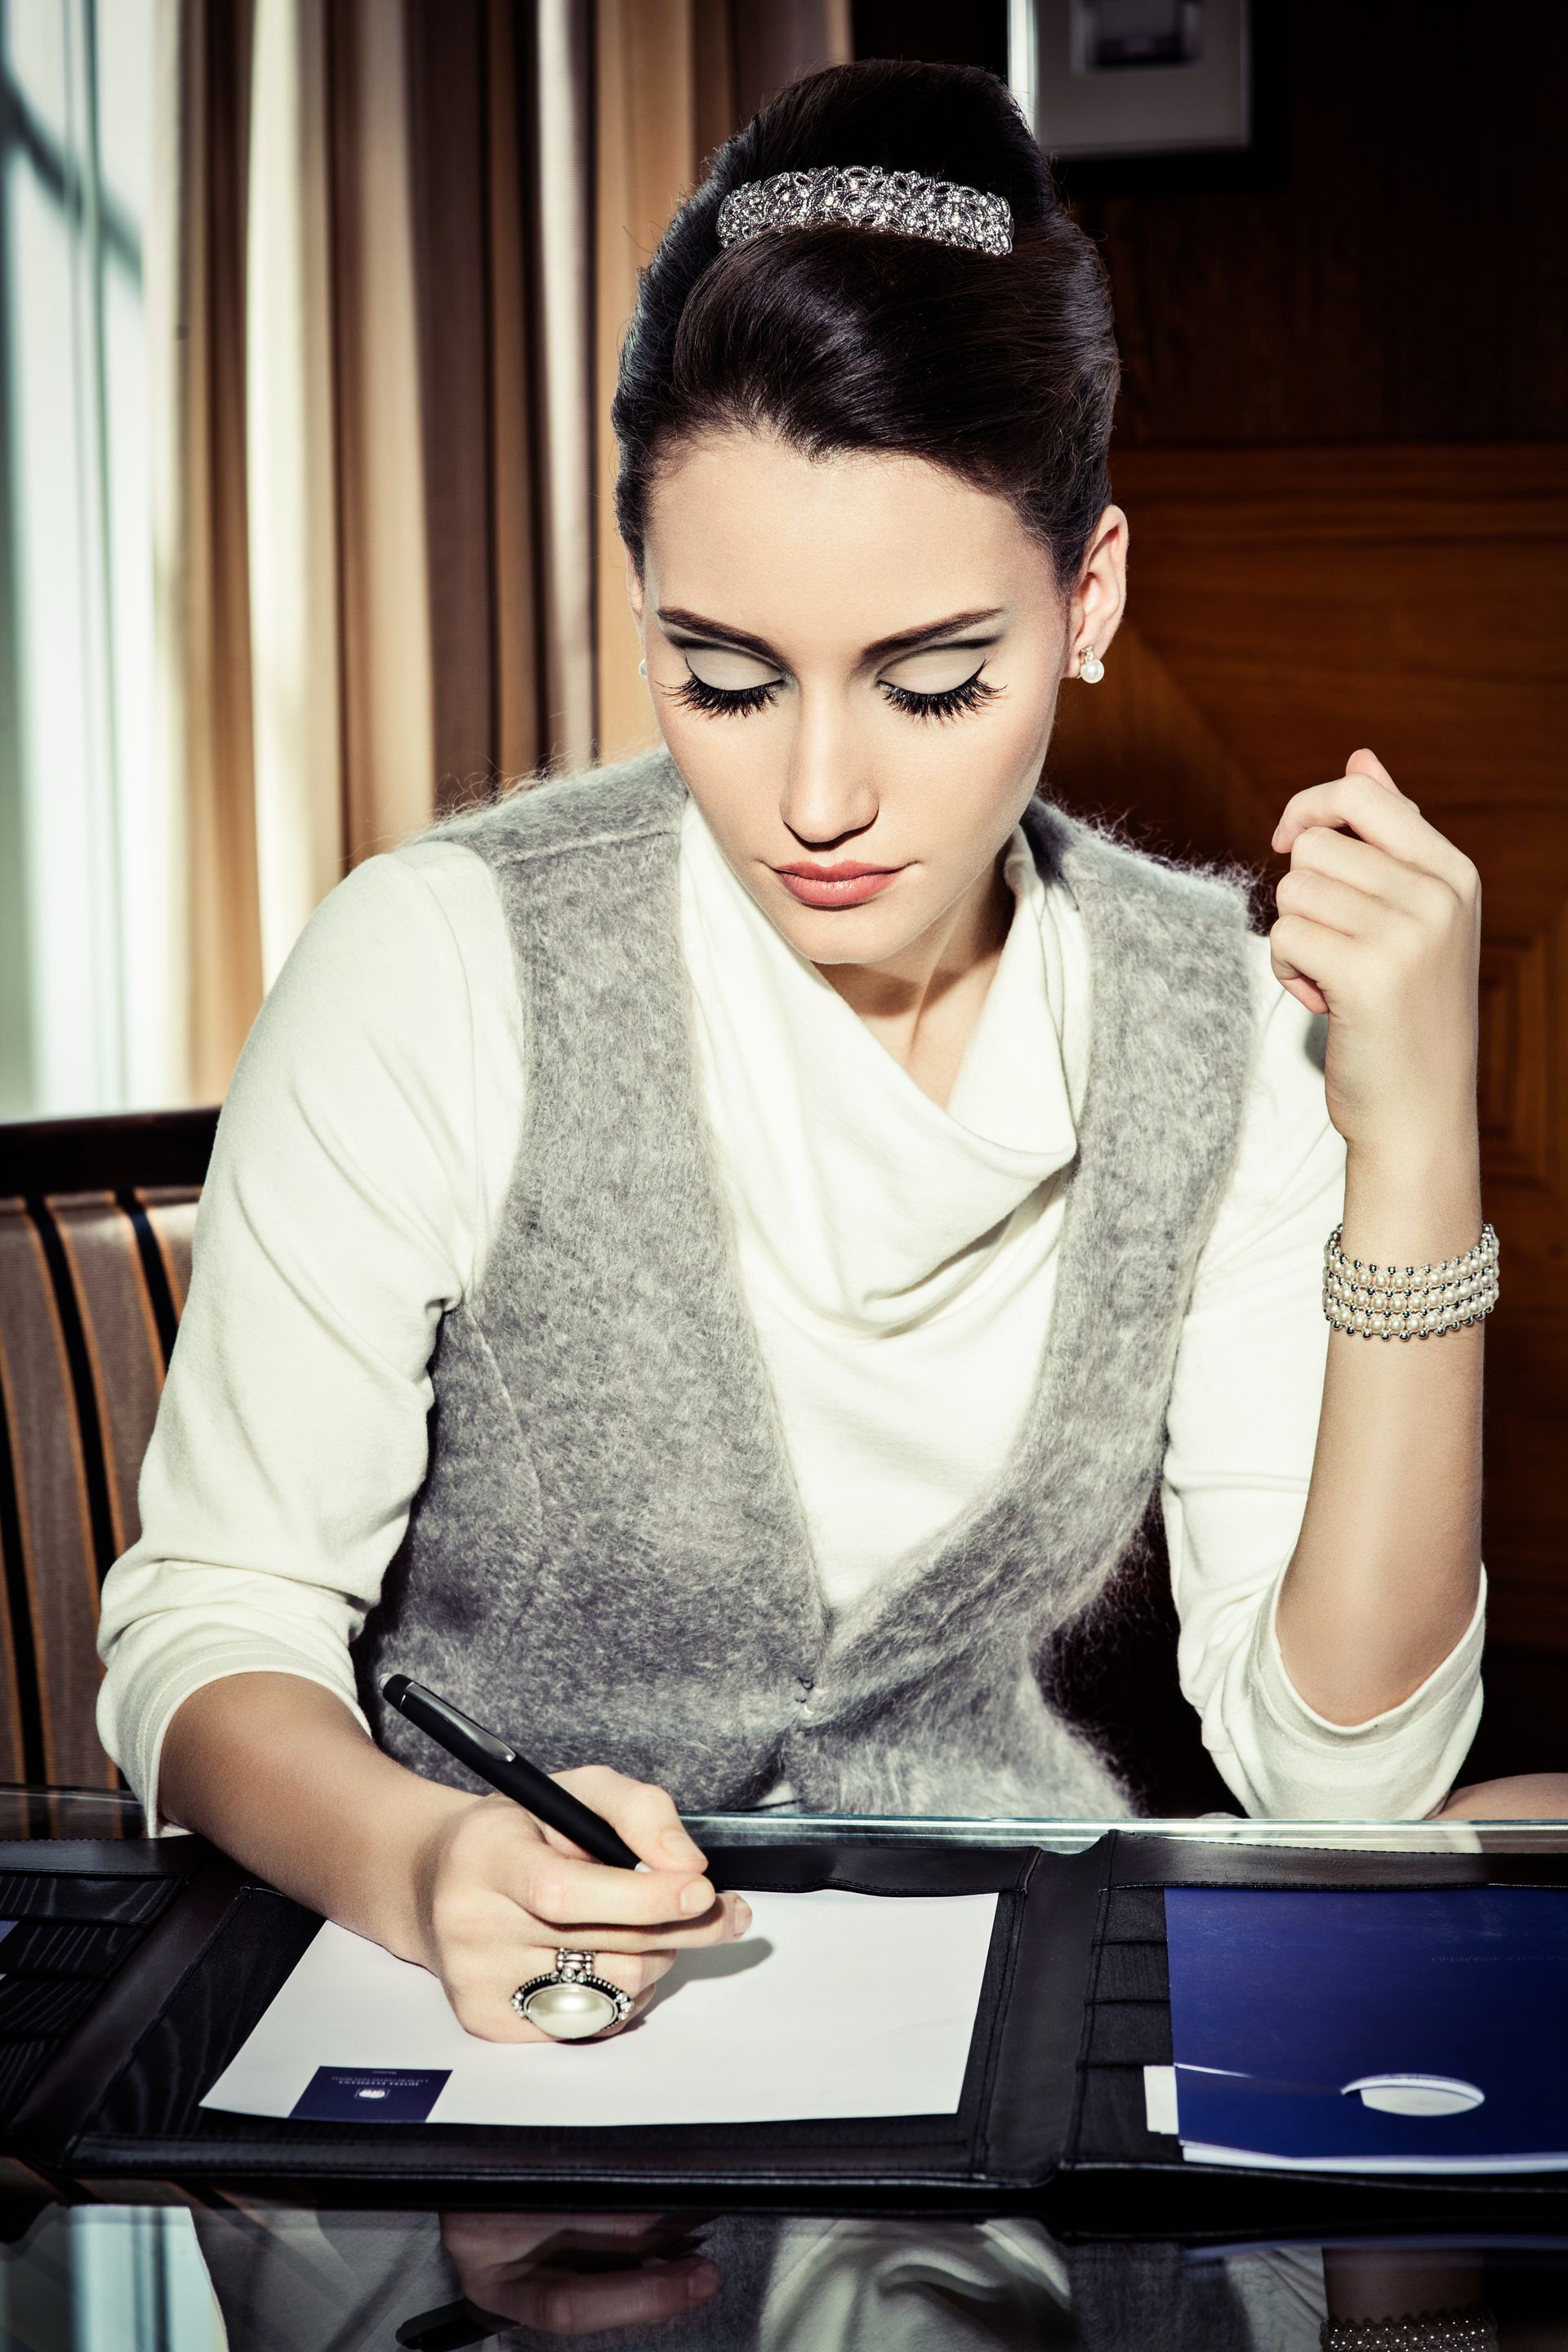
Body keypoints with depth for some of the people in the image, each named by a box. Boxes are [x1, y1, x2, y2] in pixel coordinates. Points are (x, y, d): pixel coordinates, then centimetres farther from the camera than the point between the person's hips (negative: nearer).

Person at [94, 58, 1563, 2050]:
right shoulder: (444, 969, -16)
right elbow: (207, 1625, -11)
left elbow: (1341, 1767, -8)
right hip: (511, 1992, -2)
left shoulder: (1219, 1018, -6)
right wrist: (422, 1864, -33)